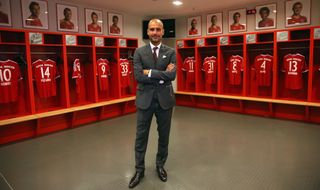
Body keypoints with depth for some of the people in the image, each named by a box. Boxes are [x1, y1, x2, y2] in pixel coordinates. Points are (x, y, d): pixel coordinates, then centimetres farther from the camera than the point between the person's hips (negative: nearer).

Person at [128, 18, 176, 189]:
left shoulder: (170, 52, 2)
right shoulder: (139, 52, 1)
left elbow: (172, 75, -14)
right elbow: (138, 76, -13)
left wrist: (150, 72, -16)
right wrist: (162, 75, -15)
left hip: (164, 99, 1)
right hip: (145, 99, 0)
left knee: (164, 135, 13)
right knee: (141, 136, 8)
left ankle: (160, 165, 34)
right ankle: (139, 170, 25)